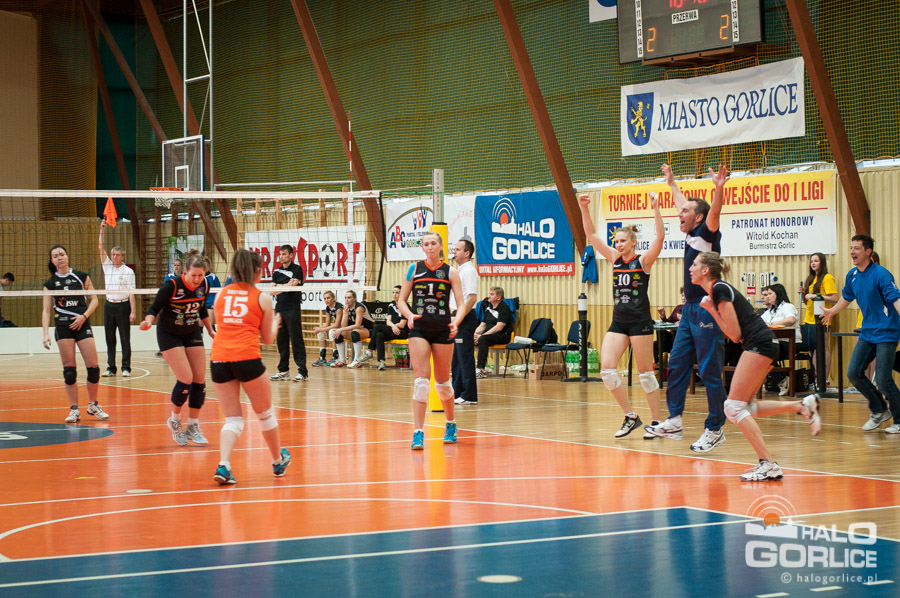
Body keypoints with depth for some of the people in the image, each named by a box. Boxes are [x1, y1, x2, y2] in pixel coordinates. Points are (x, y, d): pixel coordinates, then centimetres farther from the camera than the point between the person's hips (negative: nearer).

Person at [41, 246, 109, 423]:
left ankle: (93, 405, 14)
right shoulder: (50, 283, 6)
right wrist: (46, 334, -8)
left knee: (93, 368, -4)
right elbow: (46, 310, 3)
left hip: (82, 325, 0)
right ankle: (74, 410, 5)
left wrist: (84, 316, -8)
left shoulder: (81, 276, 6)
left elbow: (94, 300, 7)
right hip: (63, 327, 0)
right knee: (69, 370, -3)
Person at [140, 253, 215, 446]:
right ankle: (174, 420, 9)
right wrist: (149, 321, -36)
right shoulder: (172, 286, -22)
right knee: (185, 379, -16)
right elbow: (154, 308, -16)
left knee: (200, 381, -1)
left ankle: (193, 427, 13)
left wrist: (211, 331, 16)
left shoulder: (204, 285, -6)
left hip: (193, 334, 5)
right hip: (169, 334, -5)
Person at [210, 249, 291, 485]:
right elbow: (268, 339, 14)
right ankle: (278, 461, 34)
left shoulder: (221, 294, 14)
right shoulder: (262, 298, 6)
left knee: (233, 419, 10)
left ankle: (223, 465, -13)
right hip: (247, 358, -3)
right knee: (265, 414, 18)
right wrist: (275, 322, 33)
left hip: (218, 359, 3)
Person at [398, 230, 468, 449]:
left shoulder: (450, 272, 2)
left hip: (442, 330, 0)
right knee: (421, 379, -12)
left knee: (442, 381, 11)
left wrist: (456, 322, -20)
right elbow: (401, 300, 5)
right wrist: (410, 315, -15)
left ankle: (451, 425, 34)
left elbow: (461, 304, -1)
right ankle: (418, 433, -12)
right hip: (419, 329, 0)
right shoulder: (414, 269, 4)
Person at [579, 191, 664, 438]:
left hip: (640, 322, -5)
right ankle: (630, 417, 5)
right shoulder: (615, 259, 9)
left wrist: (656, 208, -27)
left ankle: (656, 421, 9)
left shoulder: (643, 261, -5)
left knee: (646, 372, -1)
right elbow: (591, 235, 7)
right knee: (606, 369, -7)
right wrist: (584, 209, -3)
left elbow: (660, 236, -20)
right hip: (618, 322, 5)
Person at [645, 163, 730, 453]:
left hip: (707, 311, -9)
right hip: (690, 310, 9)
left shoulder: (708, 233, -9)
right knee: (677, 364, 9)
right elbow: (682, 202, 31)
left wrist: (719, 189, -46)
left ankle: (715, 430, 0)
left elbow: (714, 214, -30)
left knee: (710, 372, -5)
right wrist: (671, 183, 42)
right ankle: (674, 422, 14)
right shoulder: (691, 234, 13)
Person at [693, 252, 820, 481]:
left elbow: (735, 334, -12)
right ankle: (803, 406, 11)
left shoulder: (719, 290, -11)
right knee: (742, 408, 12)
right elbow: (733, 334, 16)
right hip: (763, 345, 10)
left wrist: (711, 310, -9)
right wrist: (711, 311, 10)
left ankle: (768, 465, -12)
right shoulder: (716, 290, 17)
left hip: (759, 345, -10)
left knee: (734, 406, -9)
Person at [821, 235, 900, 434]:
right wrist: (832, 311, 42)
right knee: (853, 373, 2)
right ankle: (879, 411, 21)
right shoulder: (852, 276, 7)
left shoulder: (881, 274, -16)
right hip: (867, 333, 7)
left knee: (883, 380, -11)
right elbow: (847, 297, 27)